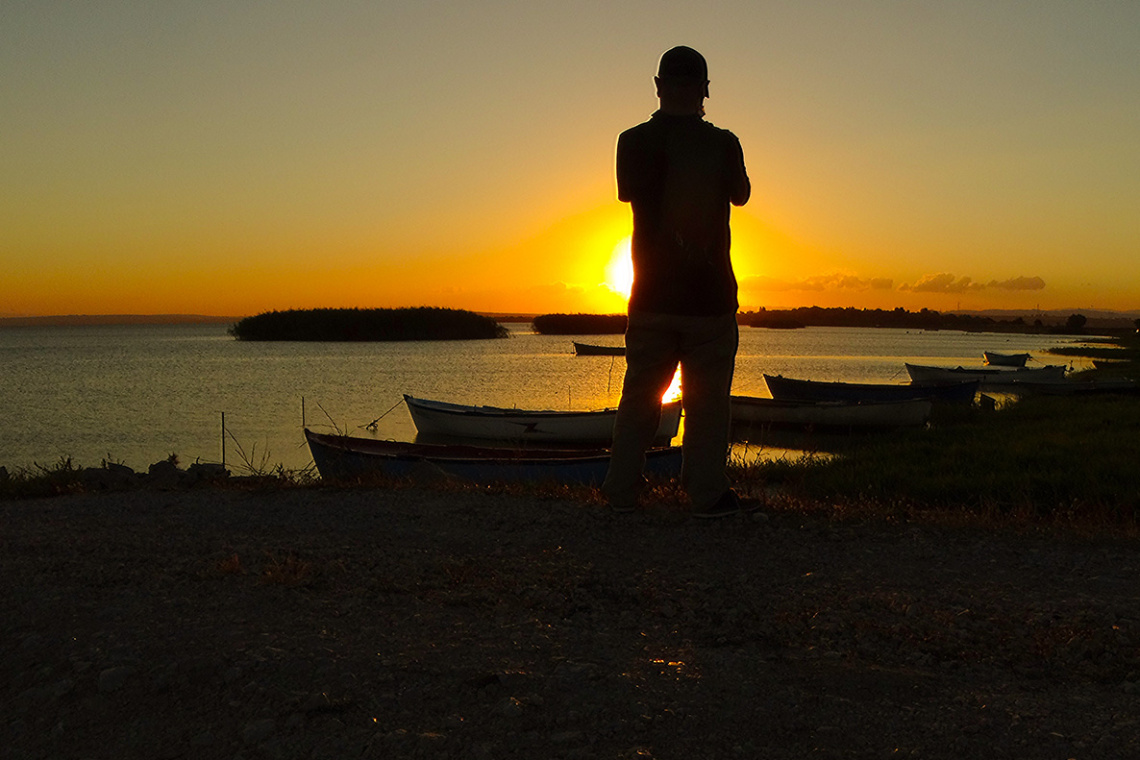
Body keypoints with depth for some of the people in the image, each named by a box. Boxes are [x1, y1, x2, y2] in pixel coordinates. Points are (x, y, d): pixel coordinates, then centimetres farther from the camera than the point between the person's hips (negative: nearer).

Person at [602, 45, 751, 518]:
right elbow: (741, 195, 12)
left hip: (652, 295, 2)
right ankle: (707, 494, 9)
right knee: (708, 400, 6)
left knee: (639, 396, 12)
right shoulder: (722, 143, -7)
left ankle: (622, 492, 15)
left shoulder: (634, 142, -4)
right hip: (710, 296, -2)